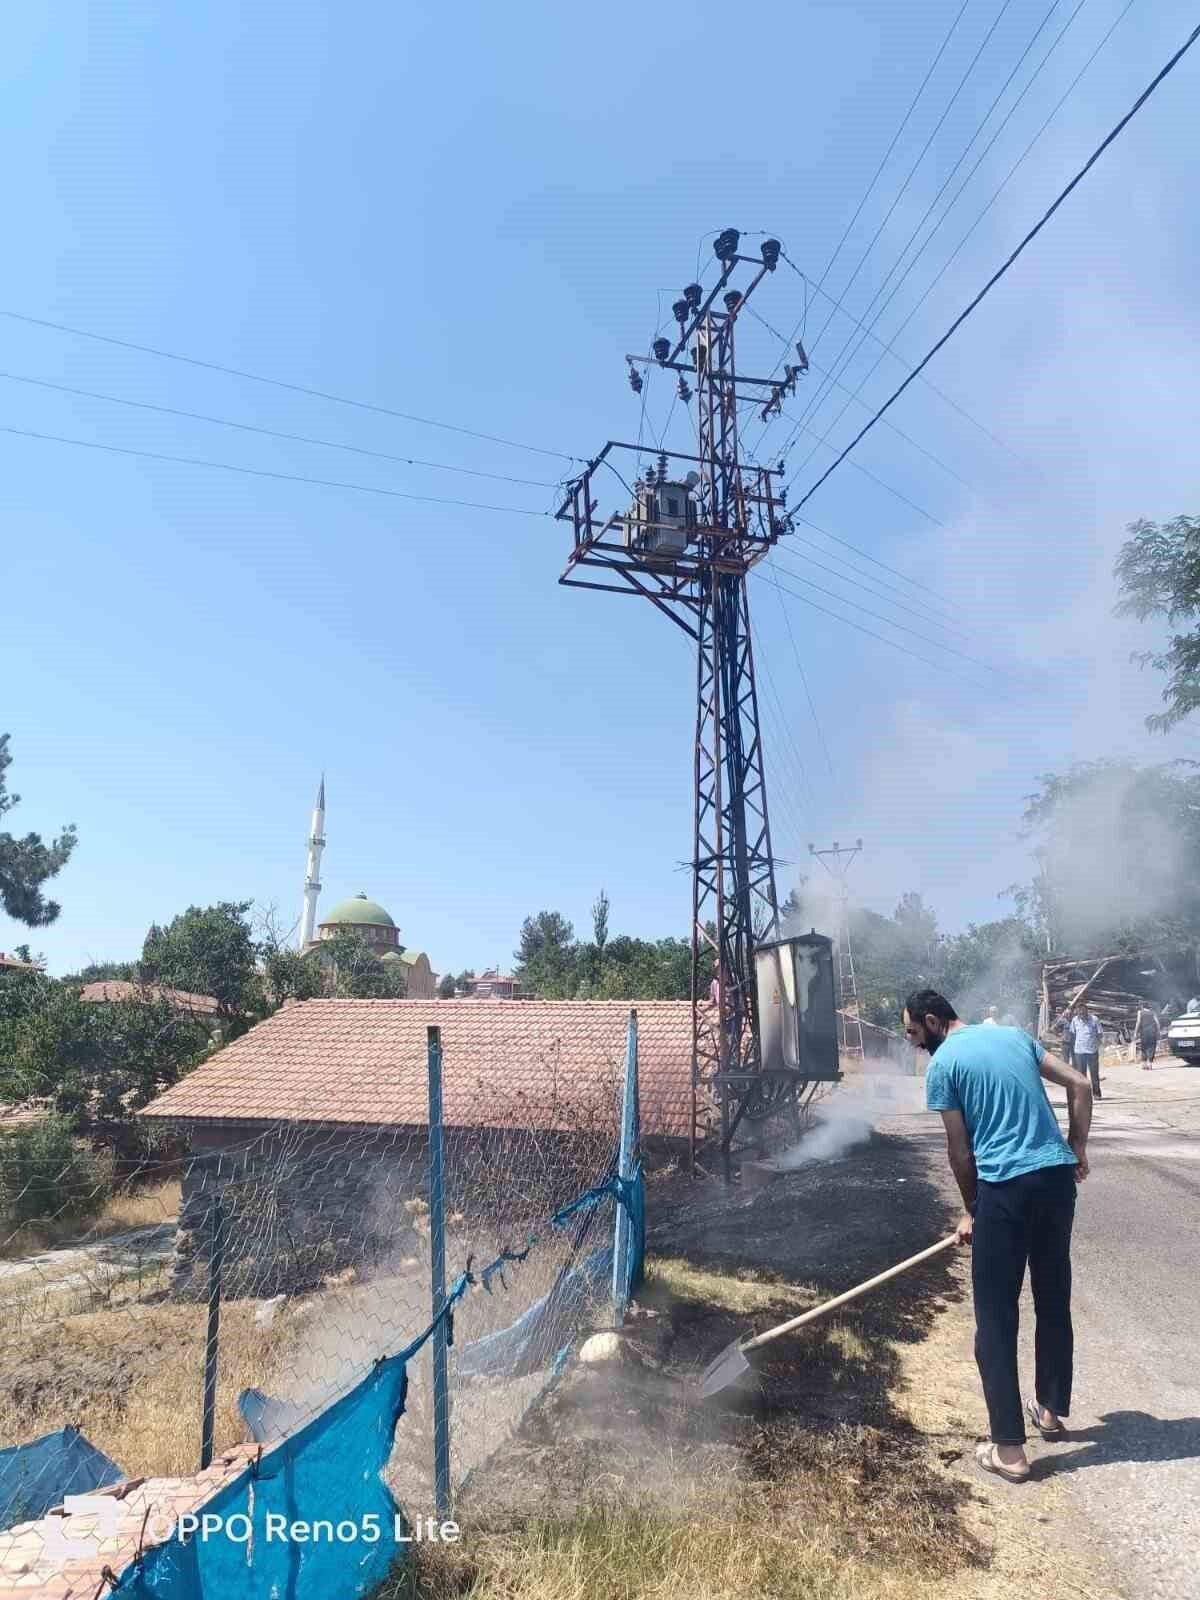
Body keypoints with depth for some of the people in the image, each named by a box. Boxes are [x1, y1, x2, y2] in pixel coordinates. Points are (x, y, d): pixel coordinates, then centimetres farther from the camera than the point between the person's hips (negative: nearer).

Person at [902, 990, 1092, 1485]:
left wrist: (972, 1212, 11)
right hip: (1059, 1176, 7)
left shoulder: (942, 1065, -3)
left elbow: (961, 1151, -1)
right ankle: (1052, 1409, 38)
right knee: (1054, 1301, 22)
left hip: (1007, 1185, -7)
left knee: (996, 1318, 3)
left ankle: (1009, 1448, 6)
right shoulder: (1015, 1035, 14)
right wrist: (1077, 1149, 16)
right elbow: (1080, 1086, 12)